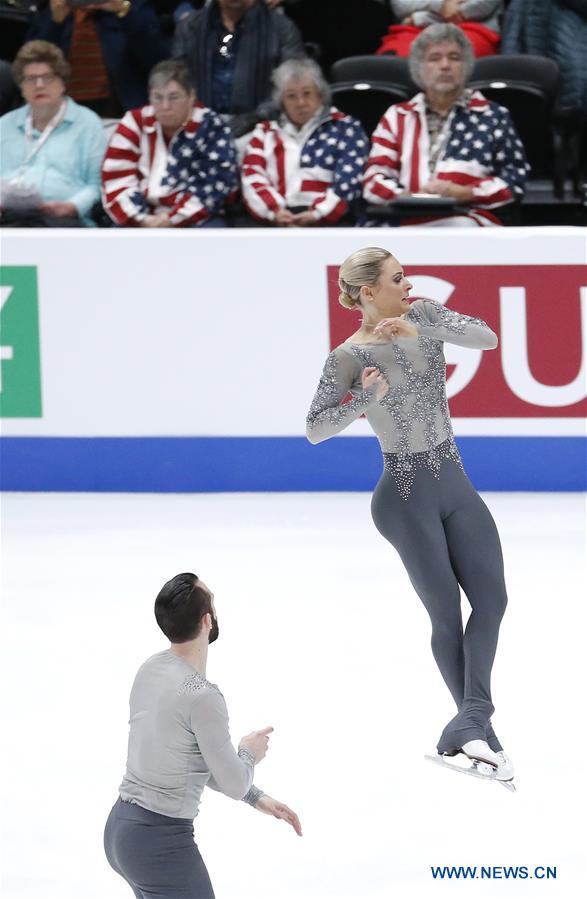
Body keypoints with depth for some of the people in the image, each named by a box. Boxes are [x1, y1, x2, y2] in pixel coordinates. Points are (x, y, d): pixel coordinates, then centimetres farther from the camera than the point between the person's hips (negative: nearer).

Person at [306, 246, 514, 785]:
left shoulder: (424, 318, 3)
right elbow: (316, 429, -11)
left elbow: (486, 338, -12)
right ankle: (481, 730, 9)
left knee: (492, 599, -6)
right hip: (406, 498, -6)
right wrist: (363, 400, -26)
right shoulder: (349, 357, -10)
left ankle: (470, 724, -9)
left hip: (455, 487, 6)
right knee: (447, 615, -1)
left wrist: (418, 329, -23)